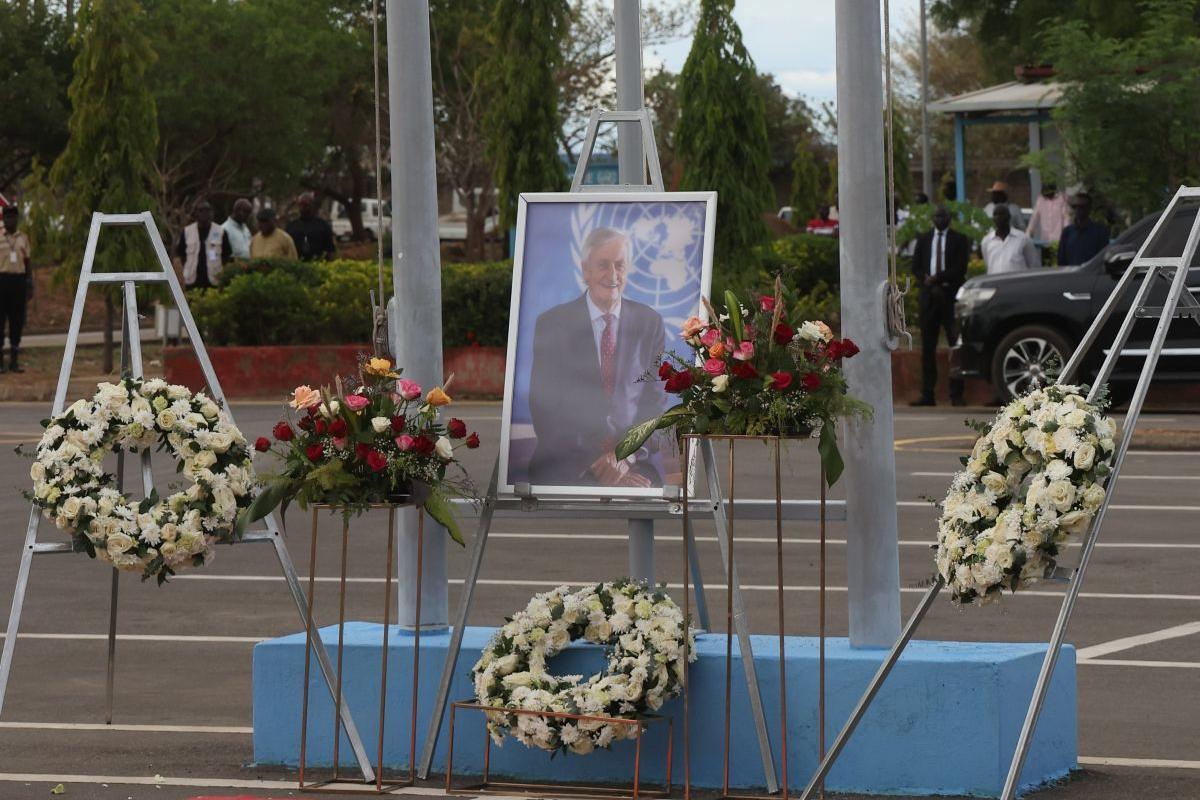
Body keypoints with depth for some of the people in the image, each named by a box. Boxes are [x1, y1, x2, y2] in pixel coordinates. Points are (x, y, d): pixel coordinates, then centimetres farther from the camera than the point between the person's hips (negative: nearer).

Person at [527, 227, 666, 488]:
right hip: (567, 465, -2)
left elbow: (655, 401, 7)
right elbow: (544, 410, -1)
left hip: (635, 460, 2)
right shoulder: (552, 324, 3)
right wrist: (593, 465, -12)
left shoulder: (649, 322, 9)